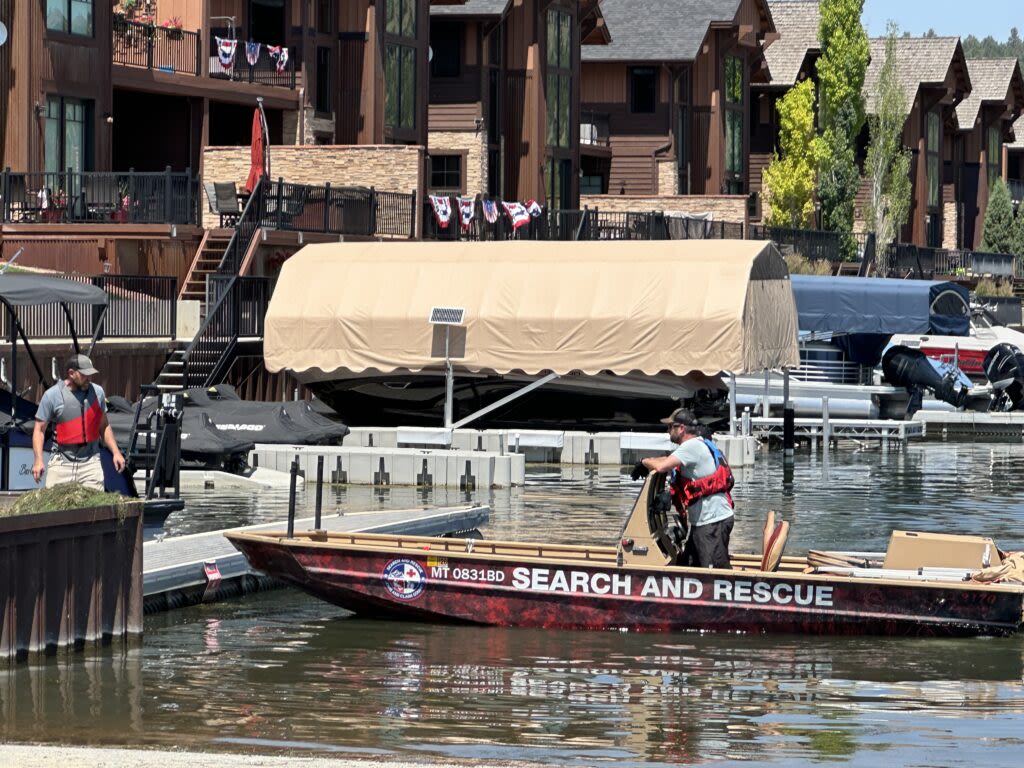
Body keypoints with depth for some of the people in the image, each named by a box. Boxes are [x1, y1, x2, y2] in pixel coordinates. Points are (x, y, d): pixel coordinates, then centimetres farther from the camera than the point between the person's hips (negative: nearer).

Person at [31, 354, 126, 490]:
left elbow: (104, 427, 19)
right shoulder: (52, 395, -2)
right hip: (62, 462, -2)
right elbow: (39, 430, 0)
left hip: (90, 462, 2)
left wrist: (116, 452, 10)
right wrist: (38, 460, -11)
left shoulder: (97, 392, 9)